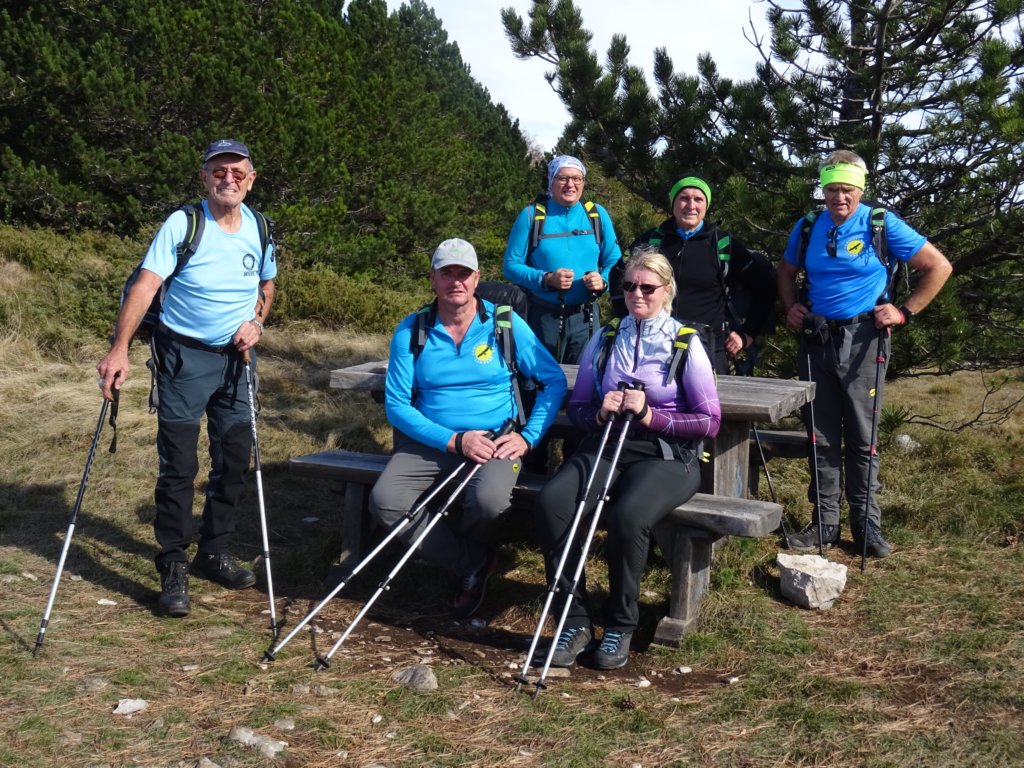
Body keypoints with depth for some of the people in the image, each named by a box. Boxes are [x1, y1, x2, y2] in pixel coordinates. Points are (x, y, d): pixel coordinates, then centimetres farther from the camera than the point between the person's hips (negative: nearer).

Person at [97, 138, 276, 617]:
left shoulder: (259, 228, 1)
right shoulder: (182, 224, -13)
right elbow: (145, 285, -23)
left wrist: (257, 322, -2)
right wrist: (119, 349, -34)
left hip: (235, 358, 5)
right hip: (185, 356, -5)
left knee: (235, 459, 9)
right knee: (179, 465, -5)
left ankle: (213, 553, 25)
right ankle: (174, 566, 6)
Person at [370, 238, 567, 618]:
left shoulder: (506, 324, -1)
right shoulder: (411, 331, 0)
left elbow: (555, 381, 2)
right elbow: (396, 404, -4)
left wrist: (527, 437, -10)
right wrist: (454, 441, -15)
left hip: (495, 440, -2)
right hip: (431, 441, 2)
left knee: (489, 500, -33)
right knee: (385, 500, -23)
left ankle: (466, 554, 8)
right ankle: (472, 562, -2)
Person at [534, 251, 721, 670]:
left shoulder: (686, 344, 3)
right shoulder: (604, 339, 15)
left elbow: (710, 421, -1)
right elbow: (577, 407, 17)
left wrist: (650, 416, -12)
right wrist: (600, 413, -6)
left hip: (666, 455, -3)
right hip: (606, 446, 4)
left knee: (628, 516, -35)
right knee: (551, 502, -27)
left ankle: (620, 626, -12)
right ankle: (575, 620, -15)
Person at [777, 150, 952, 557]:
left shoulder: (883, 225, -6)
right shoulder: (806, 228, 5)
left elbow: (939, 267, -3)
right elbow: (787, 272, 23)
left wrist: (905, 312, -6)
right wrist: (791, 308, 6)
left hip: (862, 342, -3)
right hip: (816, 341, 4)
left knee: (862, 437, 1)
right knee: (821, 436, 7)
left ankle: (867, 525, 12)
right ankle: (825, 522, 16)